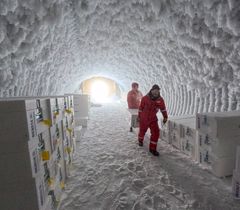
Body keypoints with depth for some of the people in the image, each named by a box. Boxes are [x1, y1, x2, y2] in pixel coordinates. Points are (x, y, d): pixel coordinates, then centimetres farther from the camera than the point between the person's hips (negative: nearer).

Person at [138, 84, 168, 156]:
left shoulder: (160, 99, -11)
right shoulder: (145, 98, -18)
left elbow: (163, 108, 5)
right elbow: (140, 108, -6)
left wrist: (165, 117, 3)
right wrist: (139, 117, 2)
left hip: (153, 119, 2)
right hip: (144, 118, -2)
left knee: (156, 132, -9)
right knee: (142, 130, 17)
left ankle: (152, 148, 7)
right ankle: (140, 140, 50)